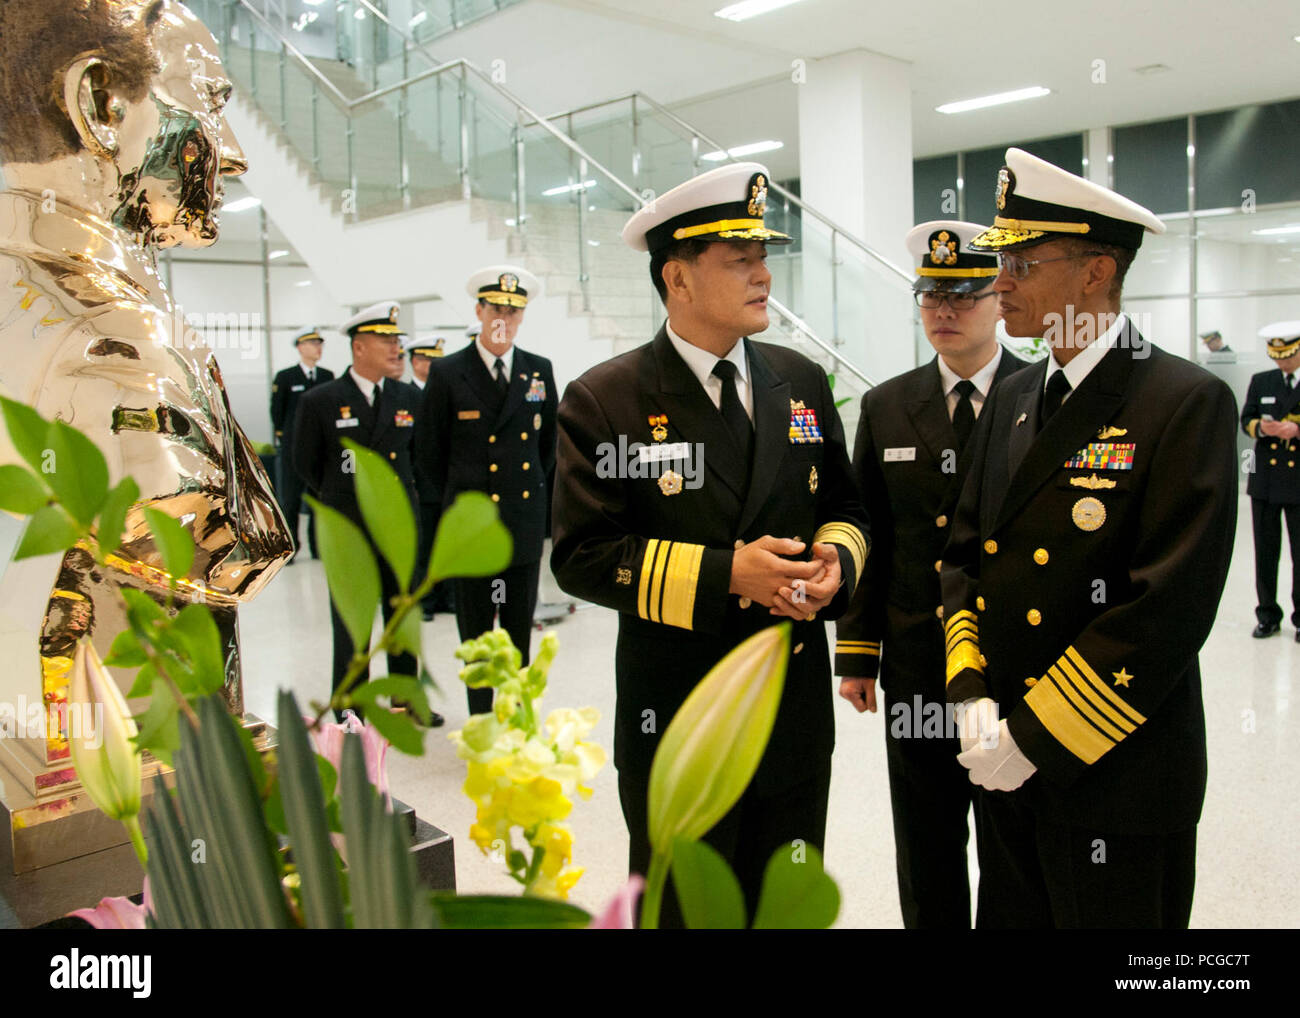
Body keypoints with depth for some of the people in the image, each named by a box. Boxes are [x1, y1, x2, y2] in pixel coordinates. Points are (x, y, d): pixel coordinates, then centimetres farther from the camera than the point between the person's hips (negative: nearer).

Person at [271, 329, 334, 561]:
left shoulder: (327, 376, 9)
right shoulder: (285, 376, 1)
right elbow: (276, 410, 4)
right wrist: (284, 435, 4)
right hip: (294, 447, -3)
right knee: (291, 496, 0)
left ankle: (318, 546, 13)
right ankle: (289, 548, 9)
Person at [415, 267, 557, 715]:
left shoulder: (540, 371, 6)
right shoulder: (447, 373, -3)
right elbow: (430, 449, 4)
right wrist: (455, 502, 7)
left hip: (526, 521, 3)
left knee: (521, 626, 11)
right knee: (475, 628, 6)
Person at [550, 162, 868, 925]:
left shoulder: (802, 382, 4)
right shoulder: (605, 401, -11)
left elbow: (844, 508, 12)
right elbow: (582, 556, -15)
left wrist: (835, 562, -12)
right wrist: (723, 574, -23)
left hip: (798, 711, 4)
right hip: (675, 724, -4)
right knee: (679, 908, 17)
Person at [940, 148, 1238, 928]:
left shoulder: (1188, 403, -13)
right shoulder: (1012, 401, 9)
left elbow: (1169, 607, -20)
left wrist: (1035, 738, -17)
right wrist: (972, 692, -4)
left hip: (1116, 782, -6)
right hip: (1004, 761, 6)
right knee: (1011, 914, 20)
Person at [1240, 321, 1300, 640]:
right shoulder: (1260, 382, 10)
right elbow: (1246, 419, 5)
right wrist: (1260, 427, -16)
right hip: (1265, 480, 3)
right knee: (1265, 551, 8)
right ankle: (1267, 616, 17)